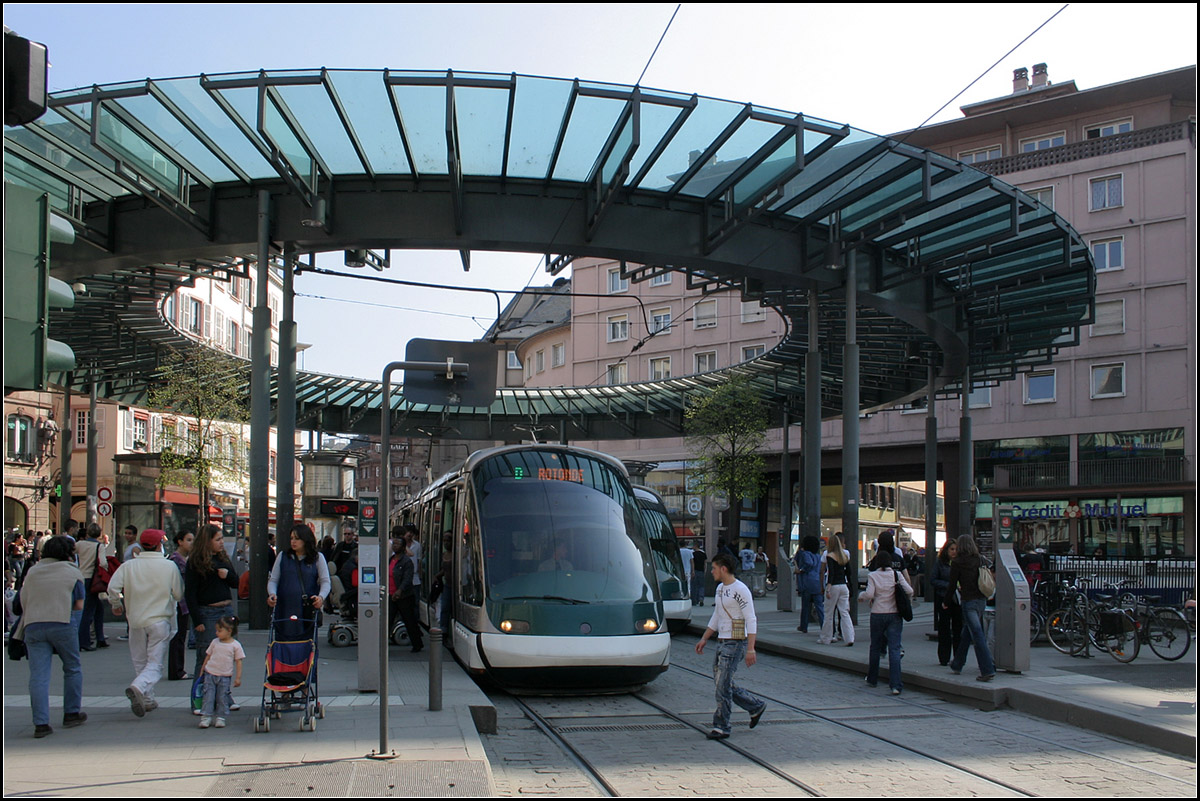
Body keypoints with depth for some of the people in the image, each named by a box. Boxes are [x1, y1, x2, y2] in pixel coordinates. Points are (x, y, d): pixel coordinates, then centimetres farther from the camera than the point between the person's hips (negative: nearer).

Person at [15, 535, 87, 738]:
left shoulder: (33, 571, 16)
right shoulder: (73, 572, 5)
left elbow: (23, 600, 16)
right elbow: (78, 604, 2)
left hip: (33, 626, 3)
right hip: (63, 624, -3)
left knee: (38, 676, 0)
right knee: (72, 669, 15)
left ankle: (41, 723, -5)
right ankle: (71, 714, 20)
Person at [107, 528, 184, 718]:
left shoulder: (129, 566, -2)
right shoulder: (169, 566, -6)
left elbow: (113, 587, -9)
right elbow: (179, 595, -2)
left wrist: (116, 604, 11)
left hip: (136, 620, 3)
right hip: (160, 620, -3)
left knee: (140, 662, 17)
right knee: (155, 664, -2)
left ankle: (147, 700, 21)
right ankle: (138, 687, -28)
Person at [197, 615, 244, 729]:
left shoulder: (235, 645, -4)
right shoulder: (215, 642, 5)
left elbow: (238, 662, -2)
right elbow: (208, 656, 15)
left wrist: (238, 678, -4)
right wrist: (202, 670, 15)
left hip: (225, 676, -2)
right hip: (210, 674, 2)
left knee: (222, 697, 2)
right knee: (209, 695, -2)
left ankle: (220, 718, 14)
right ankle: (206, 717, 2)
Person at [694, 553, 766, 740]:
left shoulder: (740, 590, -13)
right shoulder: (720, 588, 14)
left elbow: (751, 621, -16)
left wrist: (751, 649, -21)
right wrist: (704, 639, 19)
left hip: (735, 643, -9)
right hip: (722, 642, 9)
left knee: (723, 686, -9)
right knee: (723, 685, 11)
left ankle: (721, 726, -1)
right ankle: (756, 706, 25)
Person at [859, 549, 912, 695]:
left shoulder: (873, 575, -4)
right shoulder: (897, 574, 0)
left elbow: (869, 594, -13)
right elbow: (909, 591, -6)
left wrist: (861, 596, 7)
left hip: (878, 615, 0)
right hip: (895, 615, 0)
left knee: (875, 648, 16)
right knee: (894, 649, -5)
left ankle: (872, 679, 28)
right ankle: (895, 685, -15)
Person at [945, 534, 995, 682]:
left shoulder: (957, 562, -7)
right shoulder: (980, 560, 8)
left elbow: (952, 584, -5)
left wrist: (945, 601, 10)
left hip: (969, 601, -6)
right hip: (982, 600, 6)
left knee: (977, 636, -7)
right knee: (967, 633, 18)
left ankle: (988, 671, -12)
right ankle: (957, 665, 31)